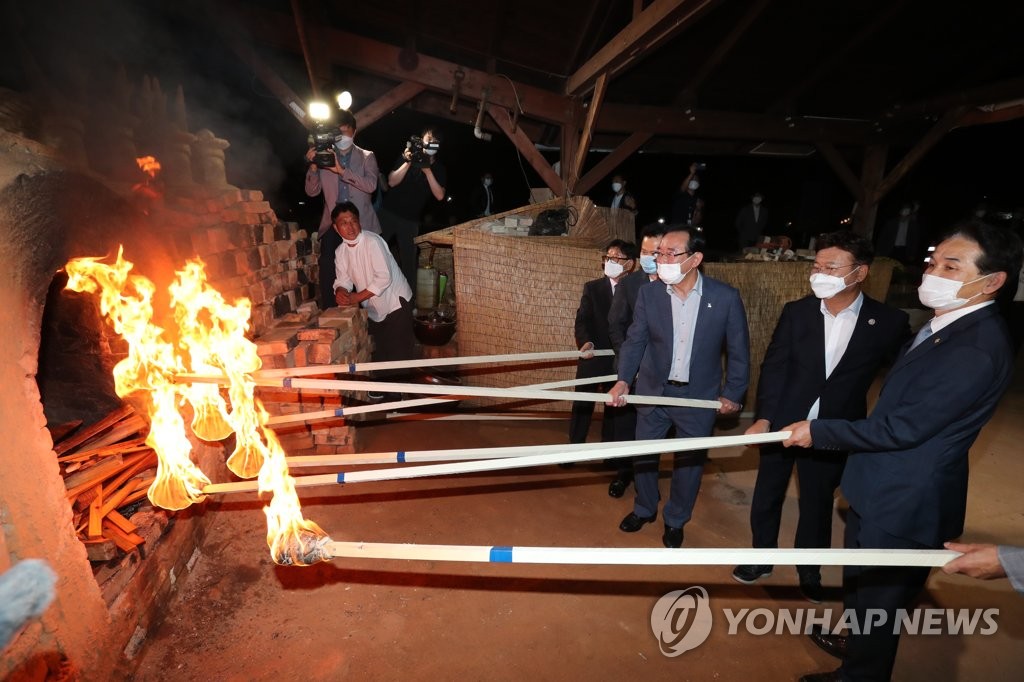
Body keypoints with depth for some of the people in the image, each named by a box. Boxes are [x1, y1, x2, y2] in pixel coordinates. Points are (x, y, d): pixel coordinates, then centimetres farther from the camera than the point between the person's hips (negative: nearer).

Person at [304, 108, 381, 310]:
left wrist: (342, 171, -21)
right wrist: (313, 167, -11)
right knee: (328, 271, -8)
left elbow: (371, 185, -10)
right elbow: (312, 191, 6)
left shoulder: (367, 157, 9)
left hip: (361, 223, -1)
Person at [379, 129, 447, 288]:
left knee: (409, 261, -1)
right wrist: (408, 163, -19)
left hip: (411, 220, 1)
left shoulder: (439, 169, 4)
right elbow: (392, 182, -8)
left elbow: (439, 196, -11)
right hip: (389, 213, 0)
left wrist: (428, 171, -19)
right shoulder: (407, 157, 2)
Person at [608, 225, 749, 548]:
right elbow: (635, 340, -6)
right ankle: (644, 508, 42)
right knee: (643, 455, 16)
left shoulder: (726, 296, -13)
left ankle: (676, 521, 38)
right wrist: (623, 380, -19)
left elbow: (738, 349, -4)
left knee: (689, 461, 13)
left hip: (699, 396, -1)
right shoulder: (648, 293, -9)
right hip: (653, 391, 2)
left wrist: (733, 393, -2)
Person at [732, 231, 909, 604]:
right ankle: (762, 559, 37)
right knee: (766, 497, 14)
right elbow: (773, 367, -7)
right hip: (782, 424, 1)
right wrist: (763, 417, -15)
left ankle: (809, 573, 40)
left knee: (817, 506, 16)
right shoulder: (797, 311, -6)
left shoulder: (889, 322, -9)